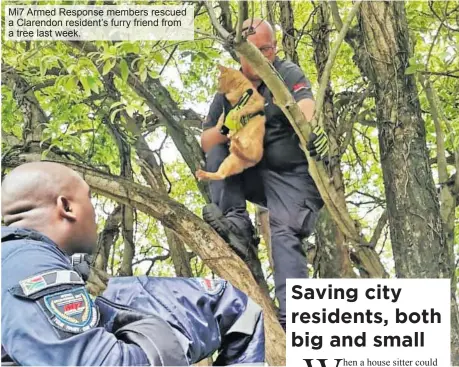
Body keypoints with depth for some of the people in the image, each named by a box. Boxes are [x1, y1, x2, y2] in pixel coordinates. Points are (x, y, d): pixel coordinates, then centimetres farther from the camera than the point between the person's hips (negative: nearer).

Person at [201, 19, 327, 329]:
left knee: (285, 234, -27)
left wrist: (312, 131, -53)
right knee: (218, 149, -11)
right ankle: (237, 224, -19)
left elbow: (306, 106, -29)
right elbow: (205, 143, 2)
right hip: (253, 175, 6)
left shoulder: (287, 73, -7)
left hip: (292, 176, -5)